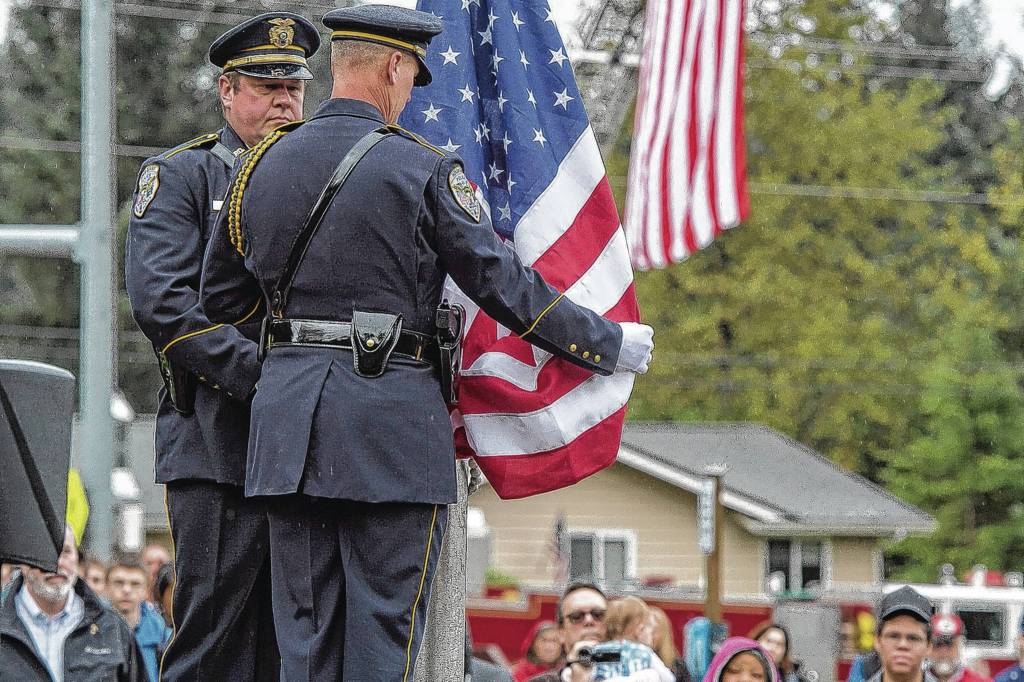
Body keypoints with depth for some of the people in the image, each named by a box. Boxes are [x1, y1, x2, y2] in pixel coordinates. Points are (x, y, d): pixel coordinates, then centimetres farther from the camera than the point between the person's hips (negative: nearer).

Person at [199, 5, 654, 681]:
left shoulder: (264, 164, 10)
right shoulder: (423, 169, -6)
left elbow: (219, 297, 18)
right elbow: (505, 285, -6)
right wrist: (609, 345, 5)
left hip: (289, 413, 5)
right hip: (392, 421, -5)